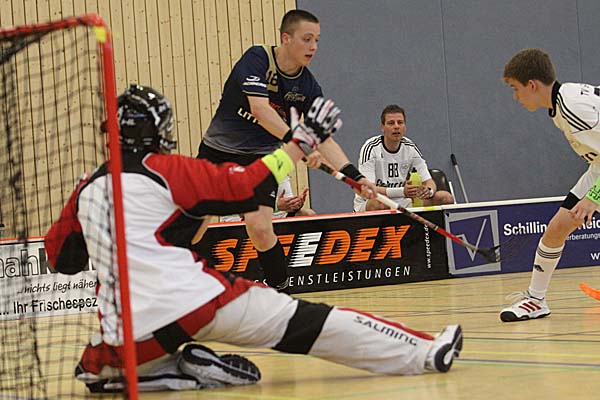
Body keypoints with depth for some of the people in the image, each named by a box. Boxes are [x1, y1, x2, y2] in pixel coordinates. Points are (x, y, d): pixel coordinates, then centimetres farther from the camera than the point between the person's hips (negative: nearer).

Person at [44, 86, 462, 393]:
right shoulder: (166, 169, -1)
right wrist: (301, 142, 5)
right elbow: (245, 189, -2)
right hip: (197, 301, -3)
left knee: (98, 365, 31)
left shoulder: (86, 190, 13)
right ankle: (422, 351, 8)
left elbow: (61, 260, 19)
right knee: (299, 319, 5)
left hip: (131, 332, 3)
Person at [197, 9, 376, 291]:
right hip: (217, 151, -1)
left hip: (260, 159, 1)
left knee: (259, 226, -17)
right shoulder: (256, 59, -20)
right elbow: (259, 108, -35)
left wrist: (354, 175, -24)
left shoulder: (308, 87, -8)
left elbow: (324, 139, -9)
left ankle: (281, 292, -1)